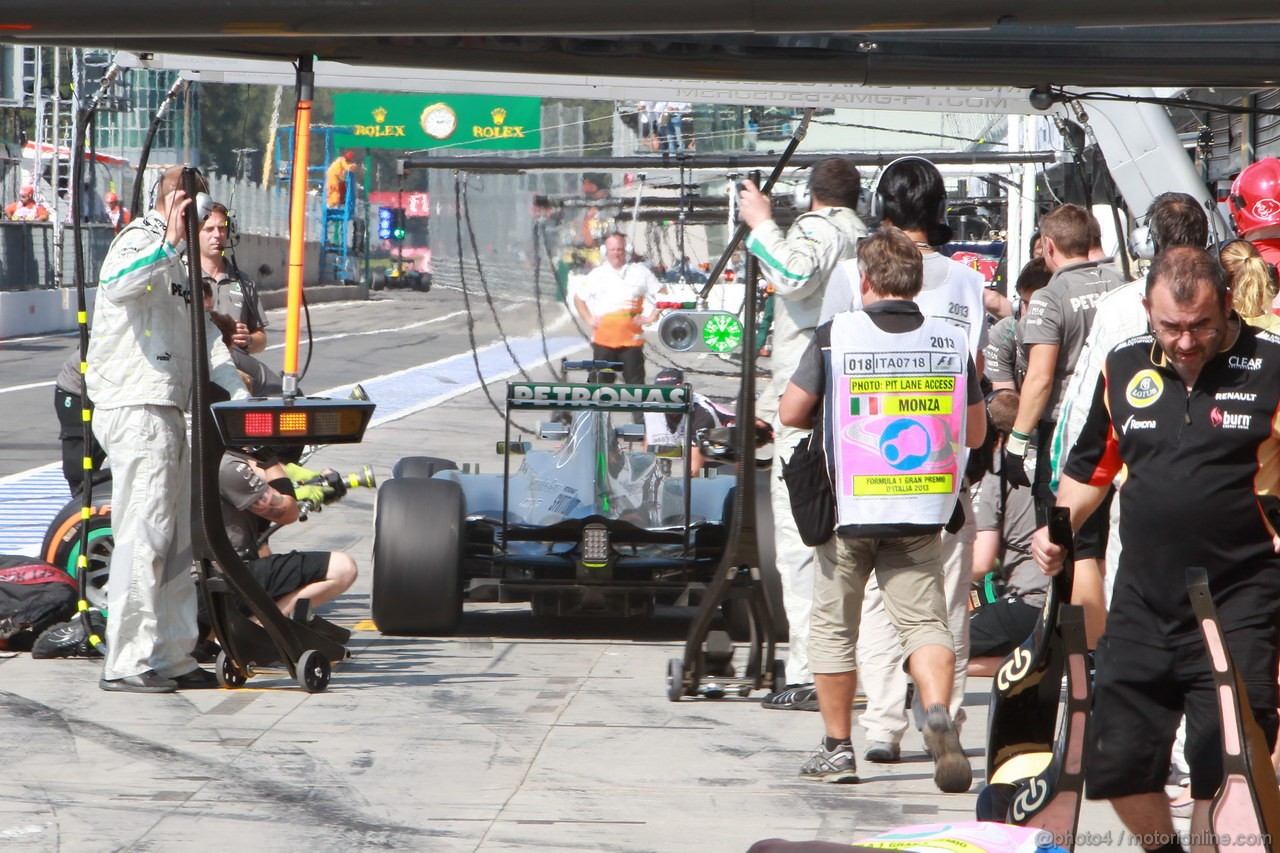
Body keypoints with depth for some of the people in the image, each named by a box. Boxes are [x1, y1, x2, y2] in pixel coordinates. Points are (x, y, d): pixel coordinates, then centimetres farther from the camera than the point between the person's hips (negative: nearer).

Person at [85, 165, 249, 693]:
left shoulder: (177, 263, 23)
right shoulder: (140, 242, -7)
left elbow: (203, 337, 22)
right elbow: (117, 285, -30)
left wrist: (239, 394, 11)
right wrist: (168, 243, -39)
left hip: (168, 410, 10)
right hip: (135, 409, -10)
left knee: (177, 538, 10)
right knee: (144, 535, -13)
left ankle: (171, 658, 14)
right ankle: (126, 663, -13)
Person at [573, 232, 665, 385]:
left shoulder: (640, 272, 6)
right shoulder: (596, 275, 11)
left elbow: (662, 294, 9)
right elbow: (579, 299, 18)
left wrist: (651, 317, -1)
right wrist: (588, 319, 5)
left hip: (631, 339, -2)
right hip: (603, 338, 2)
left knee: (635, 382, -3)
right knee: (603, 381, 4)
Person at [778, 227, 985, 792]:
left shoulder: (836, 335, -5)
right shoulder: (950, 341, 4)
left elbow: (790, 412, -2)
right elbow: (975, 432, 10)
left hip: (850, 508, -2)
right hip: (922, 513, 2)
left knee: (834, 627, 12)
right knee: (924, 619, 2)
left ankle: (837, 747, 16)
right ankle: (937, 710, -25)